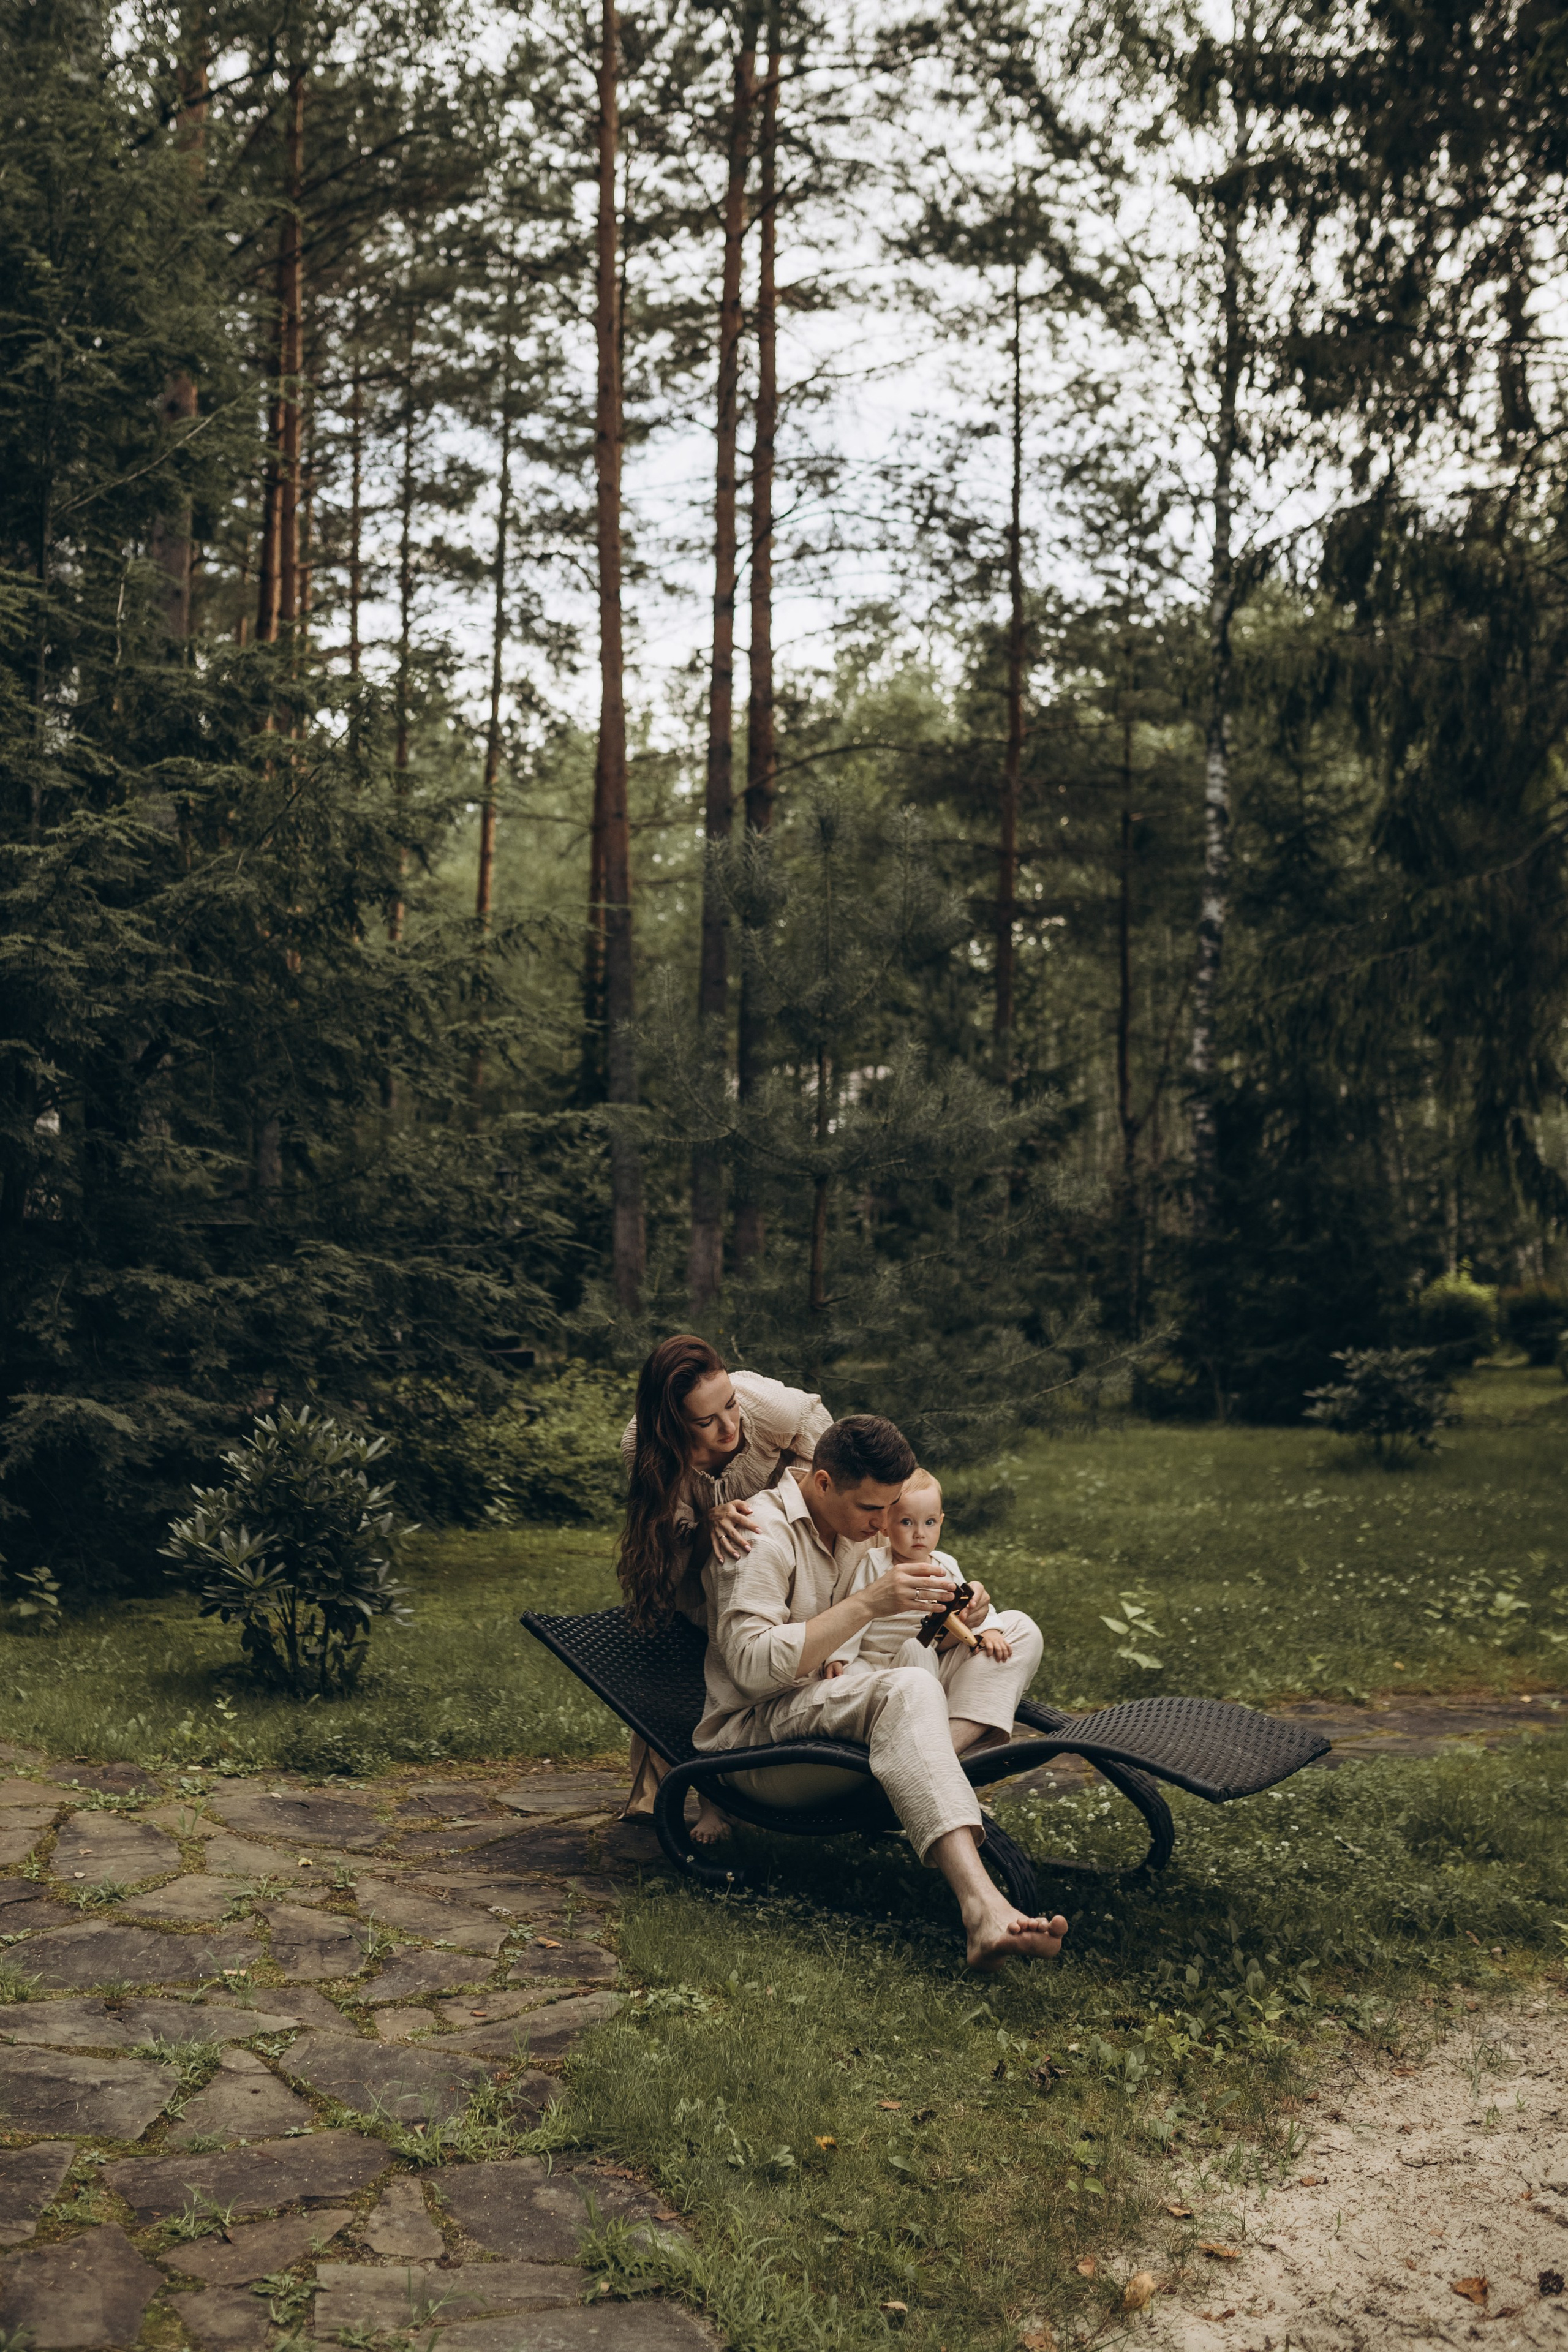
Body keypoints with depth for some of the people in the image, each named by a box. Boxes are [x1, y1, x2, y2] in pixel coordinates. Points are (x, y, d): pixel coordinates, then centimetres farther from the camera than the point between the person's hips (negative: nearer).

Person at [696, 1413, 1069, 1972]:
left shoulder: (860, 1528, 11)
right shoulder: (763, 1533, -15)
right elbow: (753, 1665, -27)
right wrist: (868, 1603, -29)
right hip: (751, 1727, -9)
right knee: (906, 1690, -40)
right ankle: (981, 1906, -54)